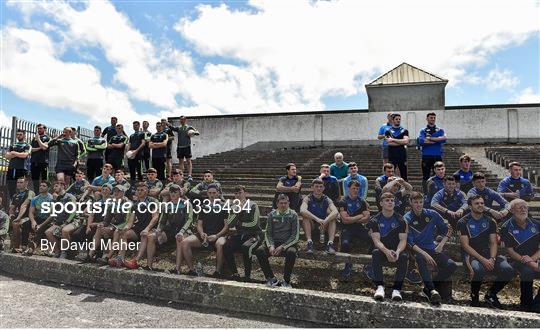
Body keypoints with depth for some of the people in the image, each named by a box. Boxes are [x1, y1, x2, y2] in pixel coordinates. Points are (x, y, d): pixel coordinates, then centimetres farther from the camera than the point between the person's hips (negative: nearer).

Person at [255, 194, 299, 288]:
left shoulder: (293, 215, 2)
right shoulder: (272, 214, 9)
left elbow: (295, 236, -3)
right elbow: (268, 233, 7)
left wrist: (282, 247, -14)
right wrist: (270, 246, -12)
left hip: (287, 243, -2)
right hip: (274, 242, 2)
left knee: (291, 252, -35)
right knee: (259, 251, -25)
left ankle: (286, 281, -15)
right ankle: (271, 278, -11)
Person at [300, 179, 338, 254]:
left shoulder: (327, 199, -1)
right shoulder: (308, 199, -6)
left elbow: (335, 212, -21)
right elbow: (302, 211, -29)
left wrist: (325, 221, -38)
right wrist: (317, 219, -41)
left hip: (324, 227, 2)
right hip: (311, 227, -2)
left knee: (333, 217, -22)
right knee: (306, 216, -27)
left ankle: (330, 243, -32)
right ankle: (309, 242, -33)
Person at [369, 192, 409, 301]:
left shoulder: (400, 220, 0)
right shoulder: (375, 220, -3)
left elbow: (403, 240, -7)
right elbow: (376, 240, -13)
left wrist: (397, 252, -29)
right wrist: (387, 251, -33)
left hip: (397, 250, 1)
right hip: (382, 249, 0)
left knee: (404, 256, -31)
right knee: (375, 253, -33)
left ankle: (397, 288, -26)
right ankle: (380, 286, -30)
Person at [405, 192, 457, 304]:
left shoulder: (432, 214, 7)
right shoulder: (407, 218, -5)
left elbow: (448, 229, 17)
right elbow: (409, 242, -11)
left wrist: (441, 244, 3)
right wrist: (425, 254, -23)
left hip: (432, 249, 4)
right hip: (416, 250, -4)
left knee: (452, 265, -19)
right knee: (421, 258, -39)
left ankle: (427, 289, -12)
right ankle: (432, 290, -38)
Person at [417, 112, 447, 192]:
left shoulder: (440, 130, 13)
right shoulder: (423, 131, 8)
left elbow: (444, 139, -7)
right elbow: (421, 141, -13)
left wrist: (430, 138, -11)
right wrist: (437, 139, -9)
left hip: (438, 156, 1)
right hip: (426, 156, -1)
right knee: (425, 177, 2)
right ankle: (425, 194, 9)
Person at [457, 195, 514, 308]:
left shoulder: (490, 221, 13)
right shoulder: (463, 222, -2)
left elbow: (493, 243, 8)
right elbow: (465, 245, -8)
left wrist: (492, 258, -12)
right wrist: (483, 260, -19)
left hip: (487, 252, 5)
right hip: (470, 254, -5)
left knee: (508, 270, -22)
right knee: (478, 269, -37)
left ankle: (491, 294, 4)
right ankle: (474, 296, -6)